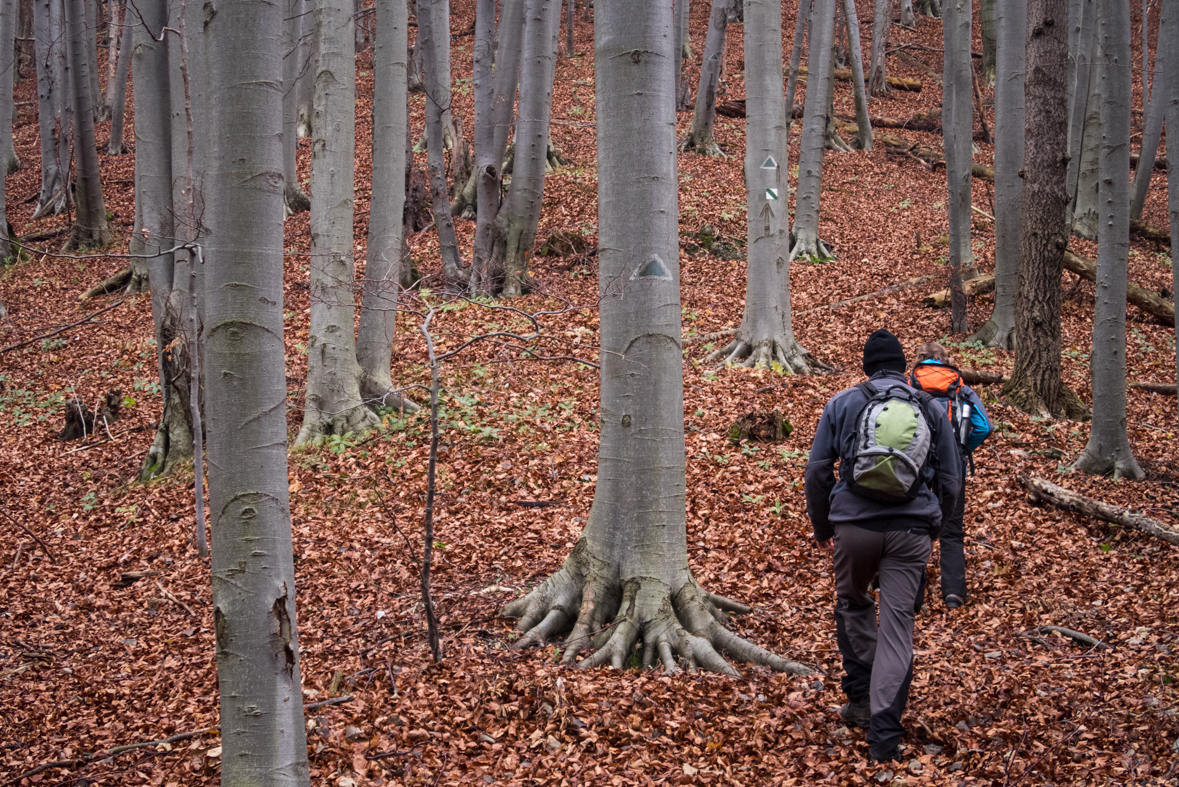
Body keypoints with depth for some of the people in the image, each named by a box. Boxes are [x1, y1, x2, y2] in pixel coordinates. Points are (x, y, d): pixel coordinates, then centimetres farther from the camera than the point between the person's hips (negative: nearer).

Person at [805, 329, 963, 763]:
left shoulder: (842, 403, 7)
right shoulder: (931, 409, 11)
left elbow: (817, 470, 4)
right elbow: (951, 479, 13)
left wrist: (821, 527, 16)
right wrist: (932, 529, 27)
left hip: (854, 526, 0)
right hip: (911, 531, 0)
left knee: (853, 604, 25)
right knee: (897, 625, 1)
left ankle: (861, 698, 24)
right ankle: (884, 736, -2)